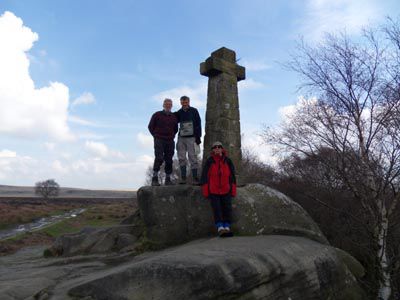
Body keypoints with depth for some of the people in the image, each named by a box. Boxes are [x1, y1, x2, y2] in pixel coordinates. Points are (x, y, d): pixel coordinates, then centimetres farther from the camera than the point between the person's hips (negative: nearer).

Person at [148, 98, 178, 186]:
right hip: (159, 140, -4)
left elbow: (176, 129, 25)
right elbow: (150, 126, 8)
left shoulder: (174, 117, 13)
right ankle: (154, 179, -12)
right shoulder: (157, 115, 3)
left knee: (169, 160, 3)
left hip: (170, 141, 4)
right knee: (159, 158, -16)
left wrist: (172, 136, 12)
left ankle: (168, 179, 10)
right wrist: (156, 136, 2)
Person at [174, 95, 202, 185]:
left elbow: (198, 124, -1)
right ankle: (183, 178, 5)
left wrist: (198, 137, -8)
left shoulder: (194, 111, 4)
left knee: (192, 157, -5)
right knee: (181, 158, 1)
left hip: (191, 137, -4)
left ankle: (195, 178, -2)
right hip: (181, 138, 4)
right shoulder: (179, 113, 12)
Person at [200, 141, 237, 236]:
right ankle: (220, 227, -17)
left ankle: (227, 227, -4)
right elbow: (204, 177, 3)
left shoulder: (228, 161, 7)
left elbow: (232, 176, 11)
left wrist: (233, 191, 6)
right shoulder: (209, 162, 2)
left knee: (227, 207, -7)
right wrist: (205, 192, -1)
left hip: (226, 191, 2)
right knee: (216, 208, -13)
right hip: (213, 191, -2)